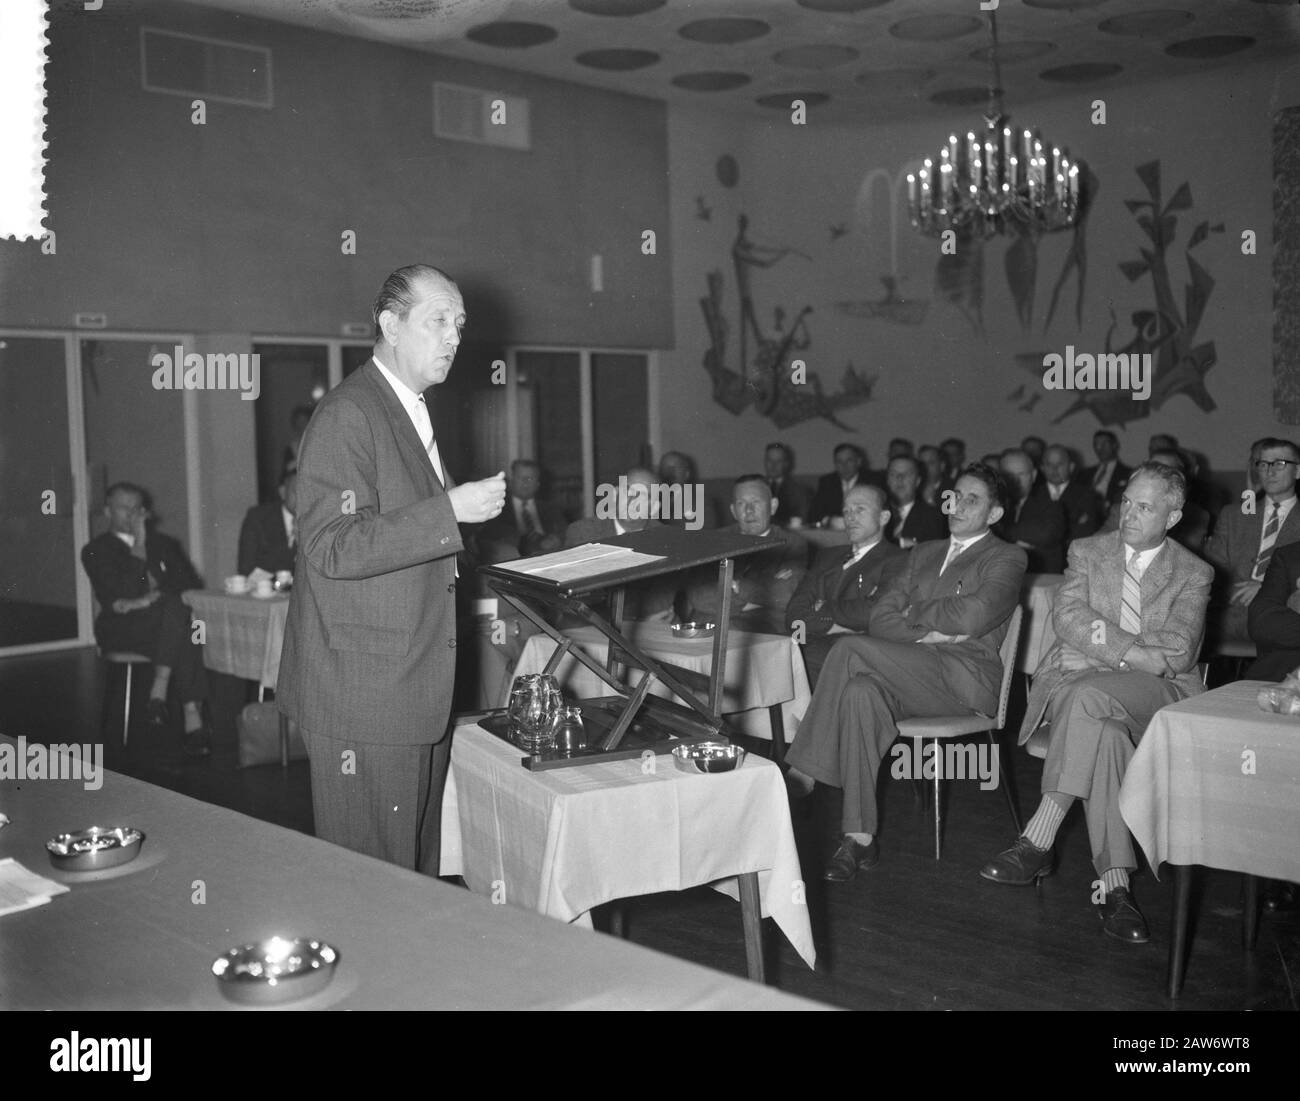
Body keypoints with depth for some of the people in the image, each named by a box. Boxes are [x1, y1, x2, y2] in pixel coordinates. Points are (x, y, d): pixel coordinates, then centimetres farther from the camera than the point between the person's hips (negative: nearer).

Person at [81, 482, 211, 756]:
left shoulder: (164, 544, 24)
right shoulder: (95, 551, 12)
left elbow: (193, 585, 11)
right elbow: (119, 595, -6)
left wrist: (155, 597, -7)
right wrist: (139, 549, -8)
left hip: (167, 620, 4)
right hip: (121, 628, -4)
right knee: (183, 634, -35)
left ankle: (159, 692, -35)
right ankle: (192, 716, -39)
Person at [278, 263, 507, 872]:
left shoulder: (413, 412, 18)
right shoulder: (346, 416, -13)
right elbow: (334, 548, -23)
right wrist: (449, 511, -24)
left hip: (418, 692, 9)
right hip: (363, 694, -9)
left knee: (419, 874, 15)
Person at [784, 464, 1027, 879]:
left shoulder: (1007, 558, 7)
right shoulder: (922, 554, 27)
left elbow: (974, 616, -14)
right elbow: (881, 617, 15)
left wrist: (916, 614, 1)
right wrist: (925, 634, -4)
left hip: (966, 677, -5)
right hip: (914, 673, 5)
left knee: (849, 648, -27)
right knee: (861, 693, -32)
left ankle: (803, 772, -22)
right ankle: (860, 837, -31)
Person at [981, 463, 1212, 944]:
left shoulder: (1194, 574, 11)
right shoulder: (1088, 551, 15)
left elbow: (1177, 653, -4)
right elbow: (1067, 617, -3)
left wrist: (1100, 636, -9)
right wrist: (1136, 654, -14)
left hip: (1156, 697, -1)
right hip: (1076, 685, 1)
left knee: (1088, 694, -37)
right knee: (1103, 733, -36)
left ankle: (1037, 840, -36)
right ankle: (1114, 885, -36)